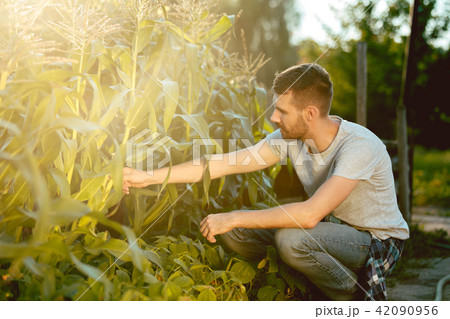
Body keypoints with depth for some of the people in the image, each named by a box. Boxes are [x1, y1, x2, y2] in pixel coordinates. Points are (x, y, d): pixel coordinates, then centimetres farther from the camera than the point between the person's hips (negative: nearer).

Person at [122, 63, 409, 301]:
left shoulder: (359, 145, -30)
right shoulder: (289, 138, -9)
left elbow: (310, 214, -39)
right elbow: (223, 163, -9)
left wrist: (232, 219, -33)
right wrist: (148, 177, -12)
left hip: (379, 240, -6)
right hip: (331, 226, 6)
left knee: (291, 238, -34)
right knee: (235, 230, -11)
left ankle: (353, 299, -6)